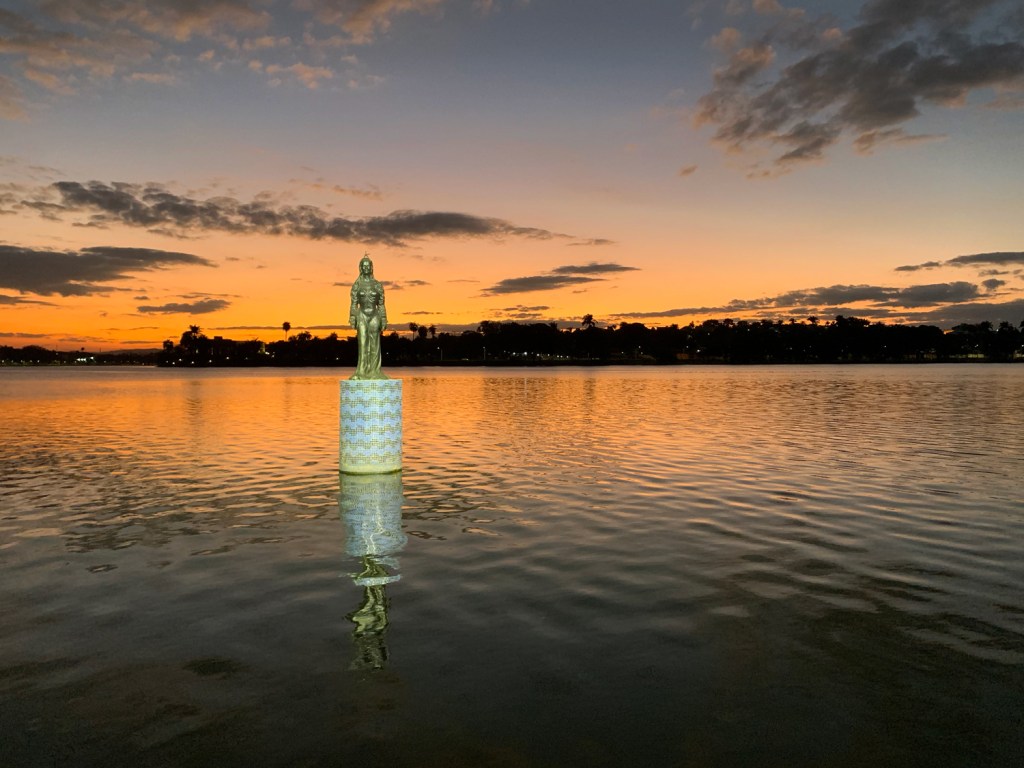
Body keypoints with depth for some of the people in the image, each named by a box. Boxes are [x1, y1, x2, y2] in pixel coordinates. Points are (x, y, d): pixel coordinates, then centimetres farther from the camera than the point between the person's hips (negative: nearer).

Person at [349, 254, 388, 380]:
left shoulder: (378, 285, 6)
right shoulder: (356, 285, 4)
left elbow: (381, 305, 7)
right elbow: (354, 304, 2)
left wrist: (383, 321, 2)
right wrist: (353, 320, -6)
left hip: (374, 316, 1)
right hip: (362, 316, -1)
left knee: (375, 345, 1)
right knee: (363, 344, -8)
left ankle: (374, 372, 5)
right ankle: (362, 372, -5)